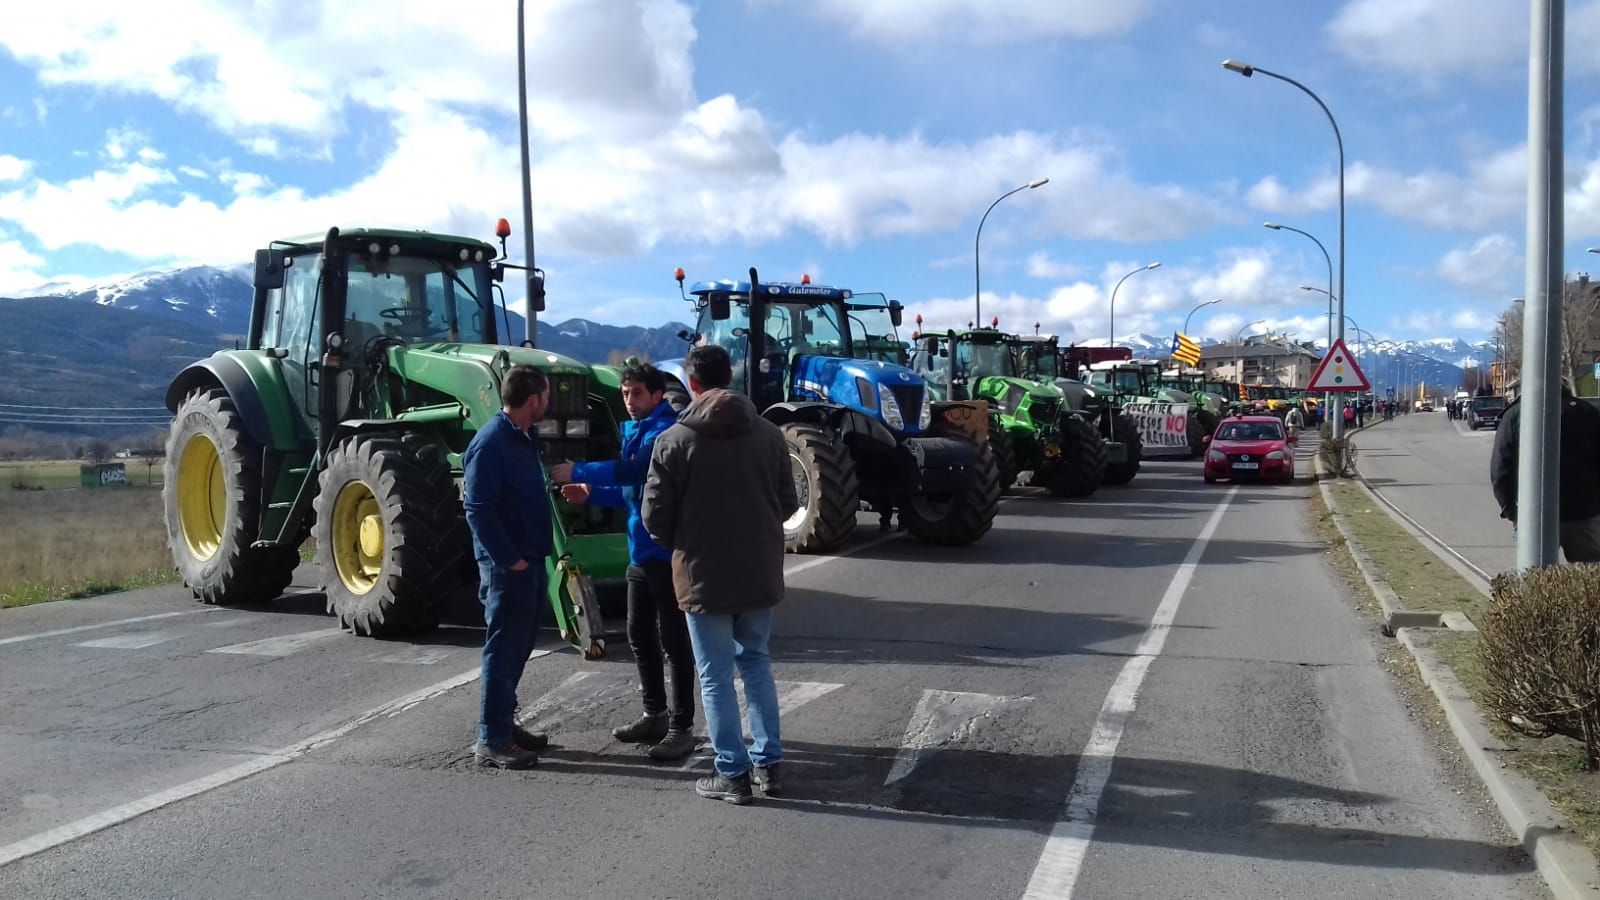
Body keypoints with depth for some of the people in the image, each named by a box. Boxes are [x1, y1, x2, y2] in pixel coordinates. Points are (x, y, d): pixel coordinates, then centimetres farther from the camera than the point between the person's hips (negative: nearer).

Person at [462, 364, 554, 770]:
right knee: (504, 648, -3)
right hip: (507, 565, -9)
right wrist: (510, 560, -20)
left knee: (518, 646, 16)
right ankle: (492, 740, 4)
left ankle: (504, 722, 28)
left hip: (529, 560, 9)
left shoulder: (525, 437, 11)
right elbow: (477, 509, -21)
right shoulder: (490, 443, -17)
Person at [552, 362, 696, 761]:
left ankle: (681, 727, 4)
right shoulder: (634, 432, 14)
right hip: (640, 550, 10)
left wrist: (579, 472, -25)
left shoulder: (666, 431, -15)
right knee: (639, 636, 16)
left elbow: (633, 470, -30)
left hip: (667, 550, -9)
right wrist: (591, 493, 7)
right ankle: (655, 714, 30)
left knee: (673, 639, -3)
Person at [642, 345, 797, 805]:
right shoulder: (768, 433, -1)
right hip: (760, 572, 4)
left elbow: (655, 517, -8)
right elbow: (788, 502, 4)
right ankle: (768, 763, 23)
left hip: (704, 576, -4)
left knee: (716, 677, 8)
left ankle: (732, 773, 13)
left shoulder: (673, 440, -11)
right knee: (756, 664, 20)